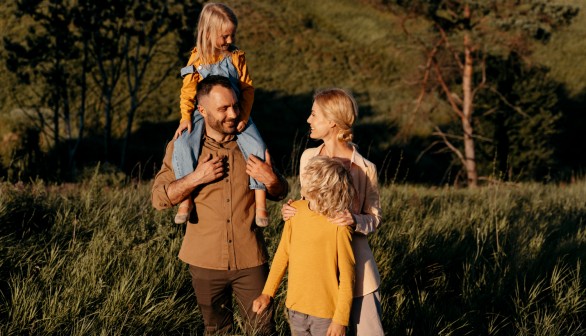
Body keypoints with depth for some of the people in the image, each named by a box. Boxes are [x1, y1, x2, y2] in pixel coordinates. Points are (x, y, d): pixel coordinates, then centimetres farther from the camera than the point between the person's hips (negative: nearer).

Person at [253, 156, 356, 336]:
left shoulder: (339, 225, -19)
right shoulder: (296, 210, -2)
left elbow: (347, 275, -14)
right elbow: (283, 253, 8)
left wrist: (340, 320, -13)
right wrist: (267, 293, 9)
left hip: (326, 314, -5)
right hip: (295, 308, 5)